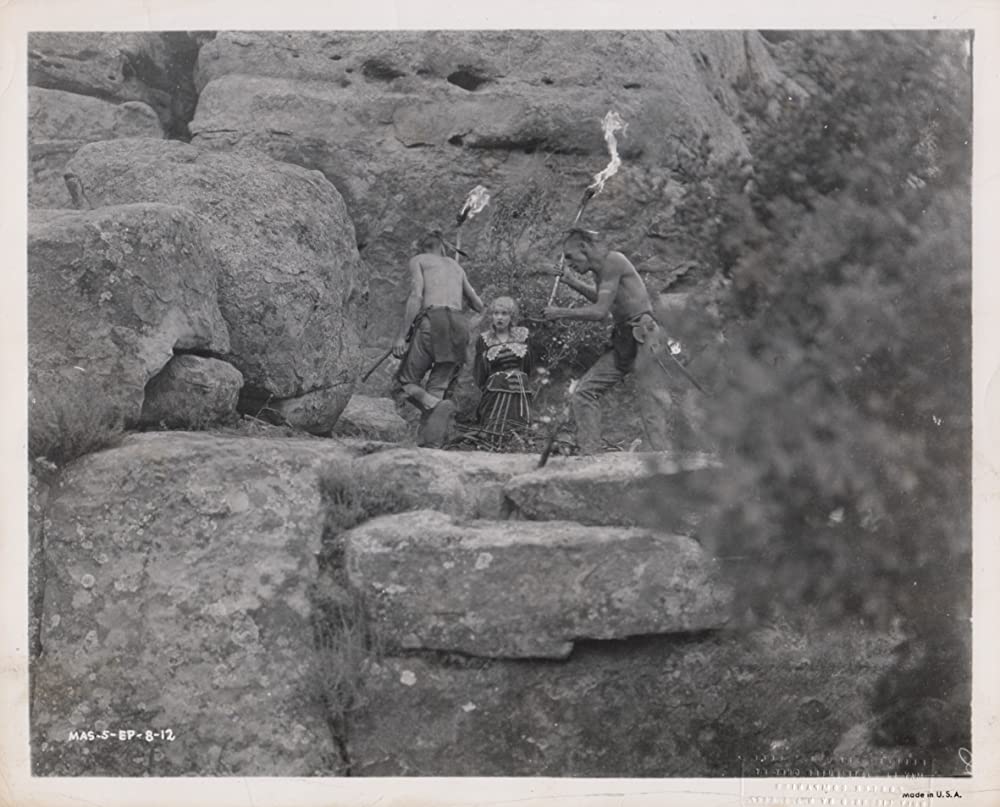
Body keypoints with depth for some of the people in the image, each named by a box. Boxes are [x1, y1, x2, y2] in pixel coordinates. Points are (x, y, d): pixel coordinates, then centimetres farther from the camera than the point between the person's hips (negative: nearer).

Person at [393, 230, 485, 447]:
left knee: (406, 379, 6)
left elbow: (416, 296, -3)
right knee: (436, 388, 4)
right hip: (459, 324, 5)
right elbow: (478, 305, 36)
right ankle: (429, 446, -13)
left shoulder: (418, 260, 14)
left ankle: (437, 406, -24)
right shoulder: (456, 266, 29)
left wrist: (401, 335, -6)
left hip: (433, 320, -5)